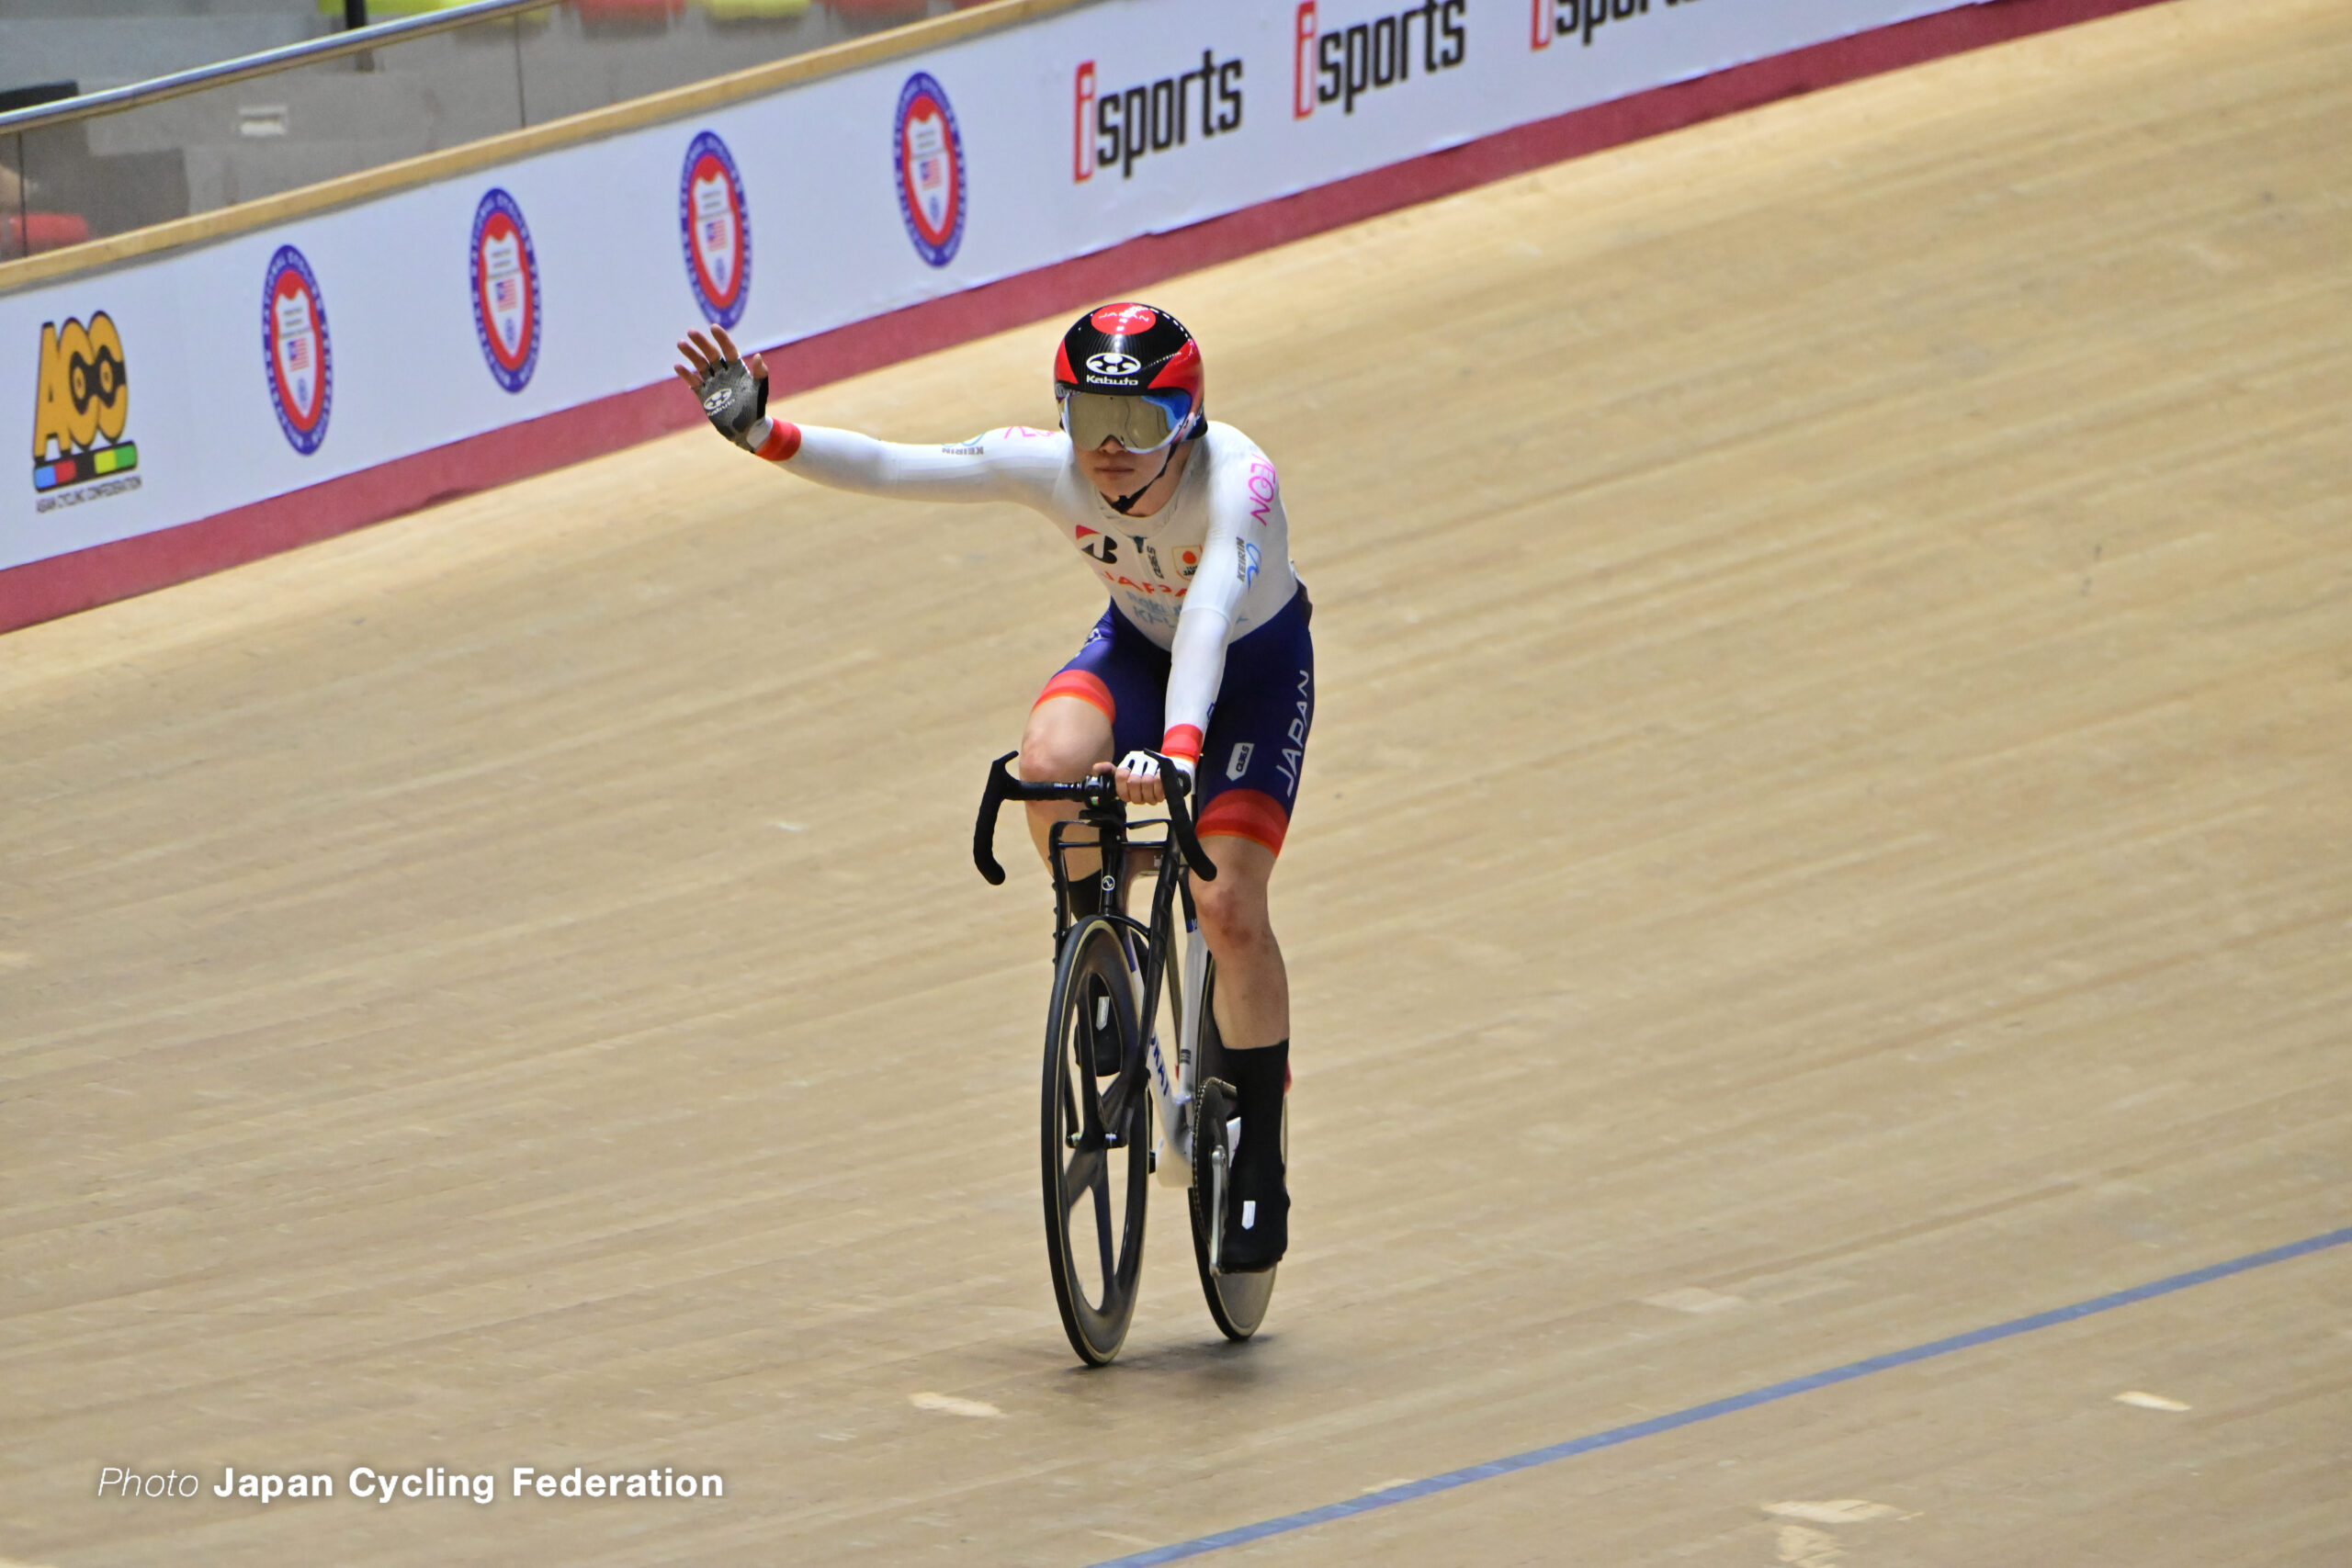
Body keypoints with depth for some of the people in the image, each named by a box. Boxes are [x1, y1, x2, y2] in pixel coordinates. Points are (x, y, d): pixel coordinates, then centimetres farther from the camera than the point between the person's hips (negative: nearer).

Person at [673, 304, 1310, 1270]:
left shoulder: (1234, 480, -39)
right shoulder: (1049, 466, -27)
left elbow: (1211, 611, -55)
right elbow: (889, 470, -26)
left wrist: (1178, 747, -70)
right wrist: (761, 435, -41)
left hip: (1258, 664, -3)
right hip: (1137, 643, 3)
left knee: (1229, 907, -18)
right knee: (1049, 763, -32)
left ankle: (1260, 1160, 1)